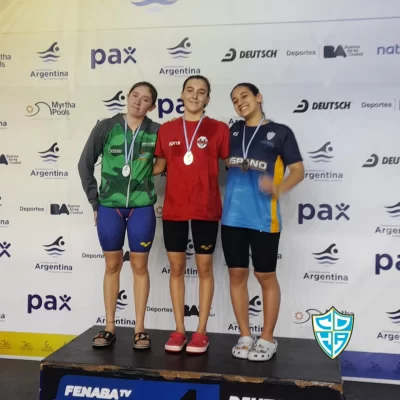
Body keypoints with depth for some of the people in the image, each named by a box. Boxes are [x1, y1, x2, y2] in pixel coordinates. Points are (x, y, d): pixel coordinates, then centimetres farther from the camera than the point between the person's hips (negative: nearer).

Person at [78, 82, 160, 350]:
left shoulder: (156, 132, -2)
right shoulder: (106, 127, -1)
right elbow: (85, 164, 4)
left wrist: (159, 196, 0)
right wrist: (95, 201, 3)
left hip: (142, 208, -1)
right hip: (109, 207, 1)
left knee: (140, 266, 6)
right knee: (113, 266, 10)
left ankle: (140, 329, 16)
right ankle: (110, 327, 21)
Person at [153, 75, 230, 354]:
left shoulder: (219, 129, 0)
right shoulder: (166, 129, 8)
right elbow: (160, 166, 14)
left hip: (206, 208, -2)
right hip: (173, 208, 3)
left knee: (204, 267, 5)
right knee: (177, 267, 8)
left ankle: (201, 332, 17)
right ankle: (179, 330, 20)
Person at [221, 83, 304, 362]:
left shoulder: (280, 132, 2)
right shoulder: (233, 131, 13)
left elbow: (298, 170, -2)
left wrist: (278, 189, -19)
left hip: (264, 218, -4)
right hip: (232, 216, 4)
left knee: (266, 277, 5)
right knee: (237, 275, 8)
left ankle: (268, 339, 19)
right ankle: (245, 336, 21)